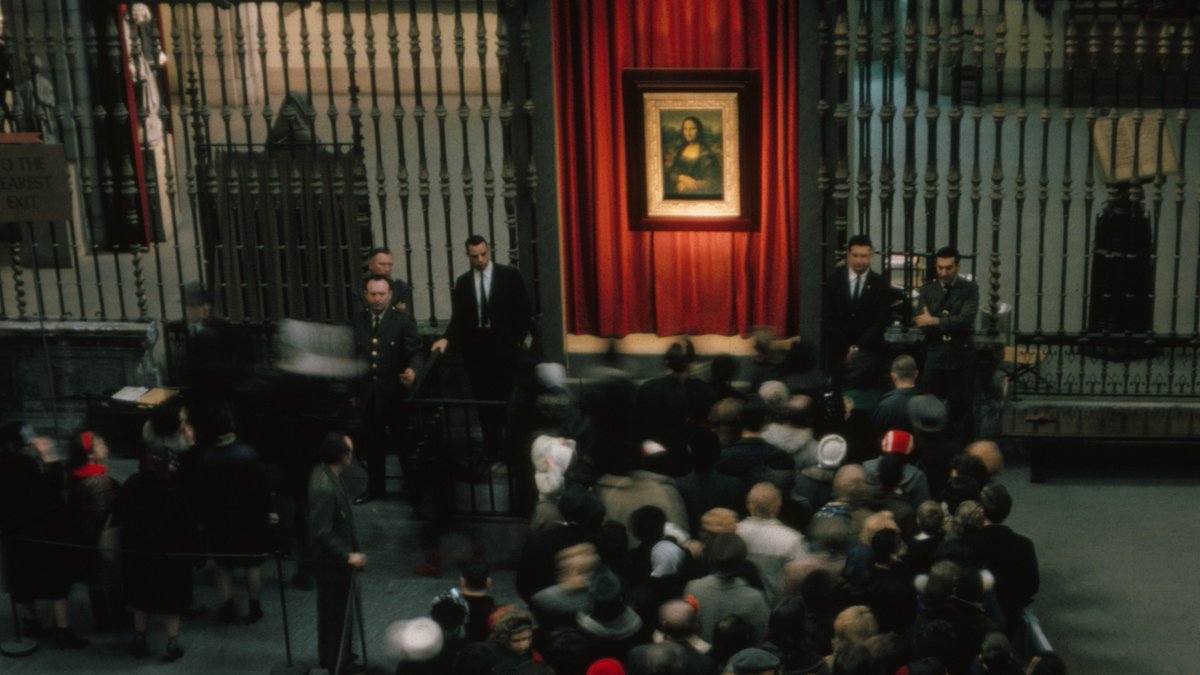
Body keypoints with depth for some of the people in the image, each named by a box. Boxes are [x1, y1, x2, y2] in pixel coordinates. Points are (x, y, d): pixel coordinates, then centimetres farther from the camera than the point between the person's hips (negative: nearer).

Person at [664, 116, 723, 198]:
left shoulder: (708, 153, -1)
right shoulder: (675, 151, 13)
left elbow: (713, 181, -5)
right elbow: (667, 173, 8)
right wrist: (682, 178, -12)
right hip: (677, 195, 3)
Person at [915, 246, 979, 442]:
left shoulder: (969, 289, 1)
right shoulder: (927, 290, 7)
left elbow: (966, 320, -14)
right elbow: (922, 323, -6)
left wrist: (935, 321, -15)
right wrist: (952, 324, -15)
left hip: (961, 358, -1)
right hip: (934, 358, 1)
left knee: (961, 410, 5)